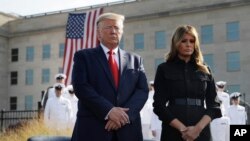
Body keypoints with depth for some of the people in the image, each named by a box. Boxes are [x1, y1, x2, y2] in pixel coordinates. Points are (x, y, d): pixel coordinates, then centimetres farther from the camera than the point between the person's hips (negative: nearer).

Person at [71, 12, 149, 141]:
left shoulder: (135, 59, 14)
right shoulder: (83, 56, 6)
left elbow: (143, 90, 5)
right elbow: (81, 87, -7)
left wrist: (126, 114, -12)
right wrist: (108, 110, -17)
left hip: (128, 130, 3)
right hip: (93, 129, -2)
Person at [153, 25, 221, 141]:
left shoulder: (205, 71, 8)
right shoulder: (164, 69, 3)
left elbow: (213, 105, 4)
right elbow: (159, 105, -4)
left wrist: (198, 128, -13)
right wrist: (182, 128, -14)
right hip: (173, 131, -1)